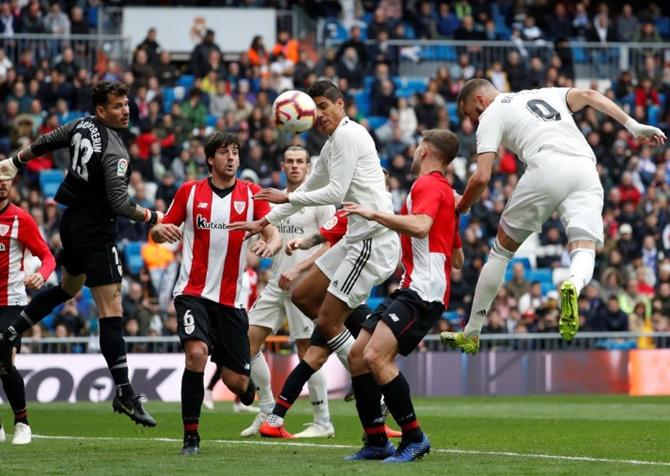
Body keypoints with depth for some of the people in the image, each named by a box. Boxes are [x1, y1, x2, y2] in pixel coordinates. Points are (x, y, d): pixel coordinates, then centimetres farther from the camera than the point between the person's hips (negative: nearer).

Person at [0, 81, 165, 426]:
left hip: (72, 223, 9)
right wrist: (153, 218, -11)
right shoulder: (114, 152, -23)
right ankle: (124, 395, -10)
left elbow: (45, 143, 16)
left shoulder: (82, 126, 1)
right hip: (95, 233, -9)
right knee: (111, 312, -9)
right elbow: (120, 204, -25)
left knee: (67, 288, 32)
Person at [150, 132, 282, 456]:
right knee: (196, 353, -27)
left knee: (236, 381, 1)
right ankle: (190, 435, -16)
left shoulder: (251, 194, 3)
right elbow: (159, 233, 8)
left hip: (232, 299, 1)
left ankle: (249, 390, 41)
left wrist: (270, 245, -28)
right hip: (193, 292, -1)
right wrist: (160, 231, -17)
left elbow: (275, 235, -4)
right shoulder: (189, 192, 2)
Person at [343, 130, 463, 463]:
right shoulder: (445, 191, 25)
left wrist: (373, 214, -23)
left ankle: (414, 438, -15)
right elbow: (458, 260, 30)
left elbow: (420, 226, -28)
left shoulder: (428, 185, -6)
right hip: (411, 289, 11)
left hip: (423, 291, -11)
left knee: (376, 357, -23)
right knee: (357, 354, 6)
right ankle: (376, 442, 8)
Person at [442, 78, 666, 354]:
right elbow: (589, 96, 17)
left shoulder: (491, 115, 17)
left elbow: (482, 177, 6)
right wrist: (633, 126, 12)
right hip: (585, 169, 4)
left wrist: (460, 209, 23)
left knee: (501, 250, 13)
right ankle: (573, 285, -42)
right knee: (583, 253, -5)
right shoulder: (545, 94, 33)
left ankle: (471, 334, 18)